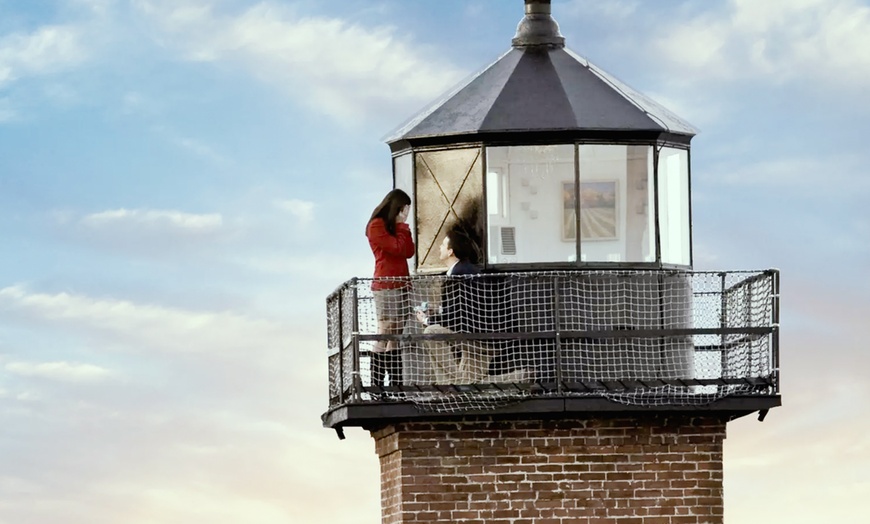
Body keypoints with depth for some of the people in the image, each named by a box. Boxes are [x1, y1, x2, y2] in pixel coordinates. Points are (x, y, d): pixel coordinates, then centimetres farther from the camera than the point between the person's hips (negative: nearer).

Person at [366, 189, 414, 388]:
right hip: (385, 287, -9)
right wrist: (402, 225, -4)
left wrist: (403, 226, 5)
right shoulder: (377, 226, -7)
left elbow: (409, 251, 12)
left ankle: (395, 381, 3)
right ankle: (376, 384, -12)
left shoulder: (394, 226, 20)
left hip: (400, 285, 9)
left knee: (396, 336, 5)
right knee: (384, 336, -11)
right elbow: (398, 247, -15)